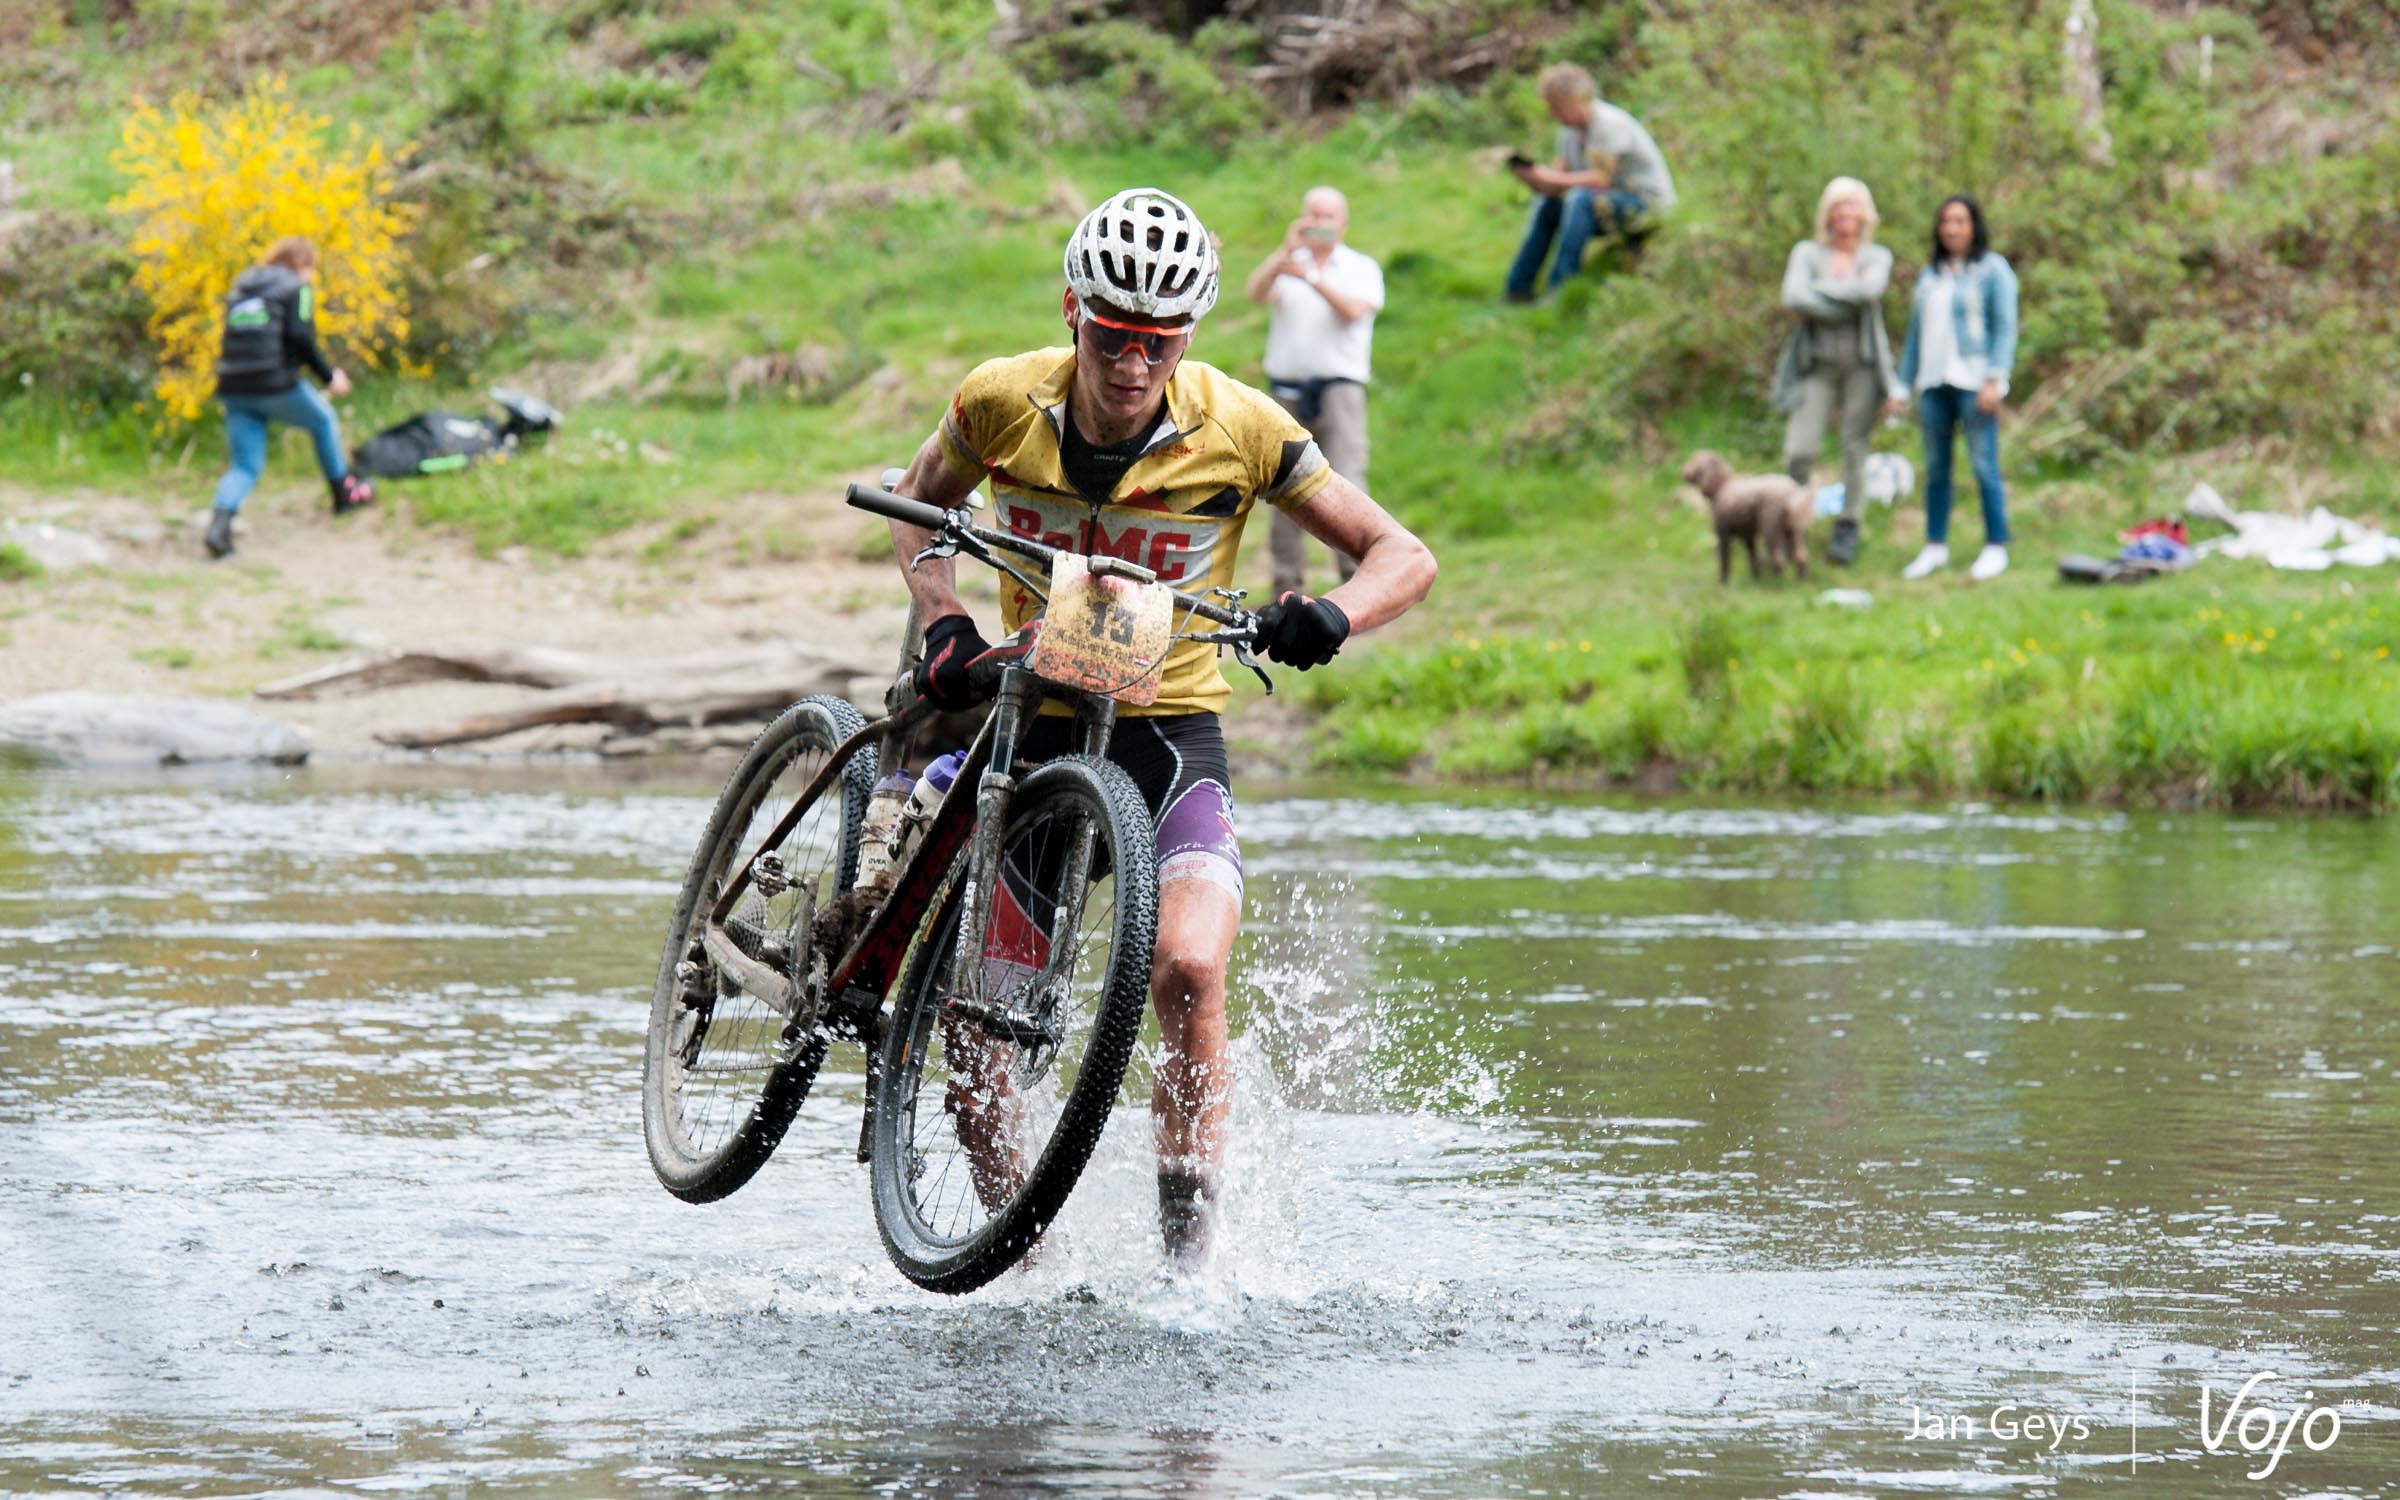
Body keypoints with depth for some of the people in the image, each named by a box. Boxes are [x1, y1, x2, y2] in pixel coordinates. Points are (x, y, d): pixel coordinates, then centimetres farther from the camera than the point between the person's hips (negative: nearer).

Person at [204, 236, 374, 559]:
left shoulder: (241, 287, 20)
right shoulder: (297, 288, 2)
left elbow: (232, 339, 17)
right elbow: (300, 336, -13)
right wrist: (329, 377, -4)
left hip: (232, 388, 5)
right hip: (275, 385, -5)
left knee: (246, 466, 8)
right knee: (323, 419, 24)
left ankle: (220, 517, -20)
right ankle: (344, 493, 36)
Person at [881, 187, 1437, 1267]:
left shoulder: (1238, 428, -13)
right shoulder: (1003, 402, -9)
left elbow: (1404, 556, -8)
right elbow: (920, 500, 13)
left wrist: (1331, 616, -29)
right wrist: (943, 623, -6)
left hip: (1168, 733, -2)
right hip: (1023, 722, 2)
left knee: (1187, 971, -26)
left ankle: (1188, 1257, -19)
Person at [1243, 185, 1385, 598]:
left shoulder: (1361, 268, 11)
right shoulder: (1286, 264, 14)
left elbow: (1353, 310, -9)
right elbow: (1256, 292, -6)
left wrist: (1311, 277, -18)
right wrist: (1286, 250, -19)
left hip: (1339, 383, -2)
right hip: (1287, 389, 2)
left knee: (1346, 480, -14)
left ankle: (1356, 575, -14)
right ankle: (1287, 579, 5)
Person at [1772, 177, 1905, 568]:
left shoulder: (1877, 257, 10)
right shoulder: (1807, 253, 10)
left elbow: (1869, 290, -12)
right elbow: (1793, 296, -8)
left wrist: (1818, 291, -8)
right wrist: (1845, 304, -10)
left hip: (1862, 365, 0)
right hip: (1819, 363, 0)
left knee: (1856, 447, -3)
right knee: (1798, 450, -10)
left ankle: (1847, 529, 4)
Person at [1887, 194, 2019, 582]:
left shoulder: (1992, 270, 1)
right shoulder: (1929, 275, 17)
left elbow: (2005, 328, -4)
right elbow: (1916, 332, 20)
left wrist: (1994, 380, -14)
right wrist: (1901, 385, 14)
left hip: (1973, 381, -5)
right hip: (1933, 383, 5)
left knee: (1984, 465, -7)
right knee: (1935, 467, 7)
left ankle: (1996, 547, -2)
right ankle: (1935, 546, 14)